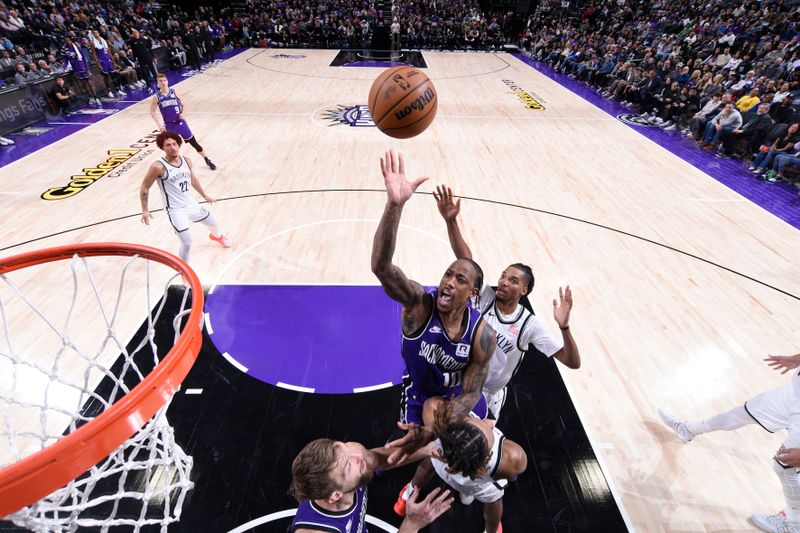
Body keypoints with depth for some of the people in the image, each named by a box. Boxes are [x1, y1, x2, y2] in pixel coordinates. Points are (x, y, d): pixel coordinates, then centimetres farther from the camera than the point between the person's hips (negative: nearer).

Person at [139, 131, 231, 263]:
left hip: (191, 204, 7)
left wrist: (204, 195, 26)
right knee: (187, 243, -15)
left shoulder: (186, 161, -2)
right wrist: (145, 210, -10)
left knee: (213, 223, 27)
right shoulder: (158, 167, -21)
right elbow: (144, 187, -10)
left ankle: (216, 236, 66)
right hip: (175, 210, -6)